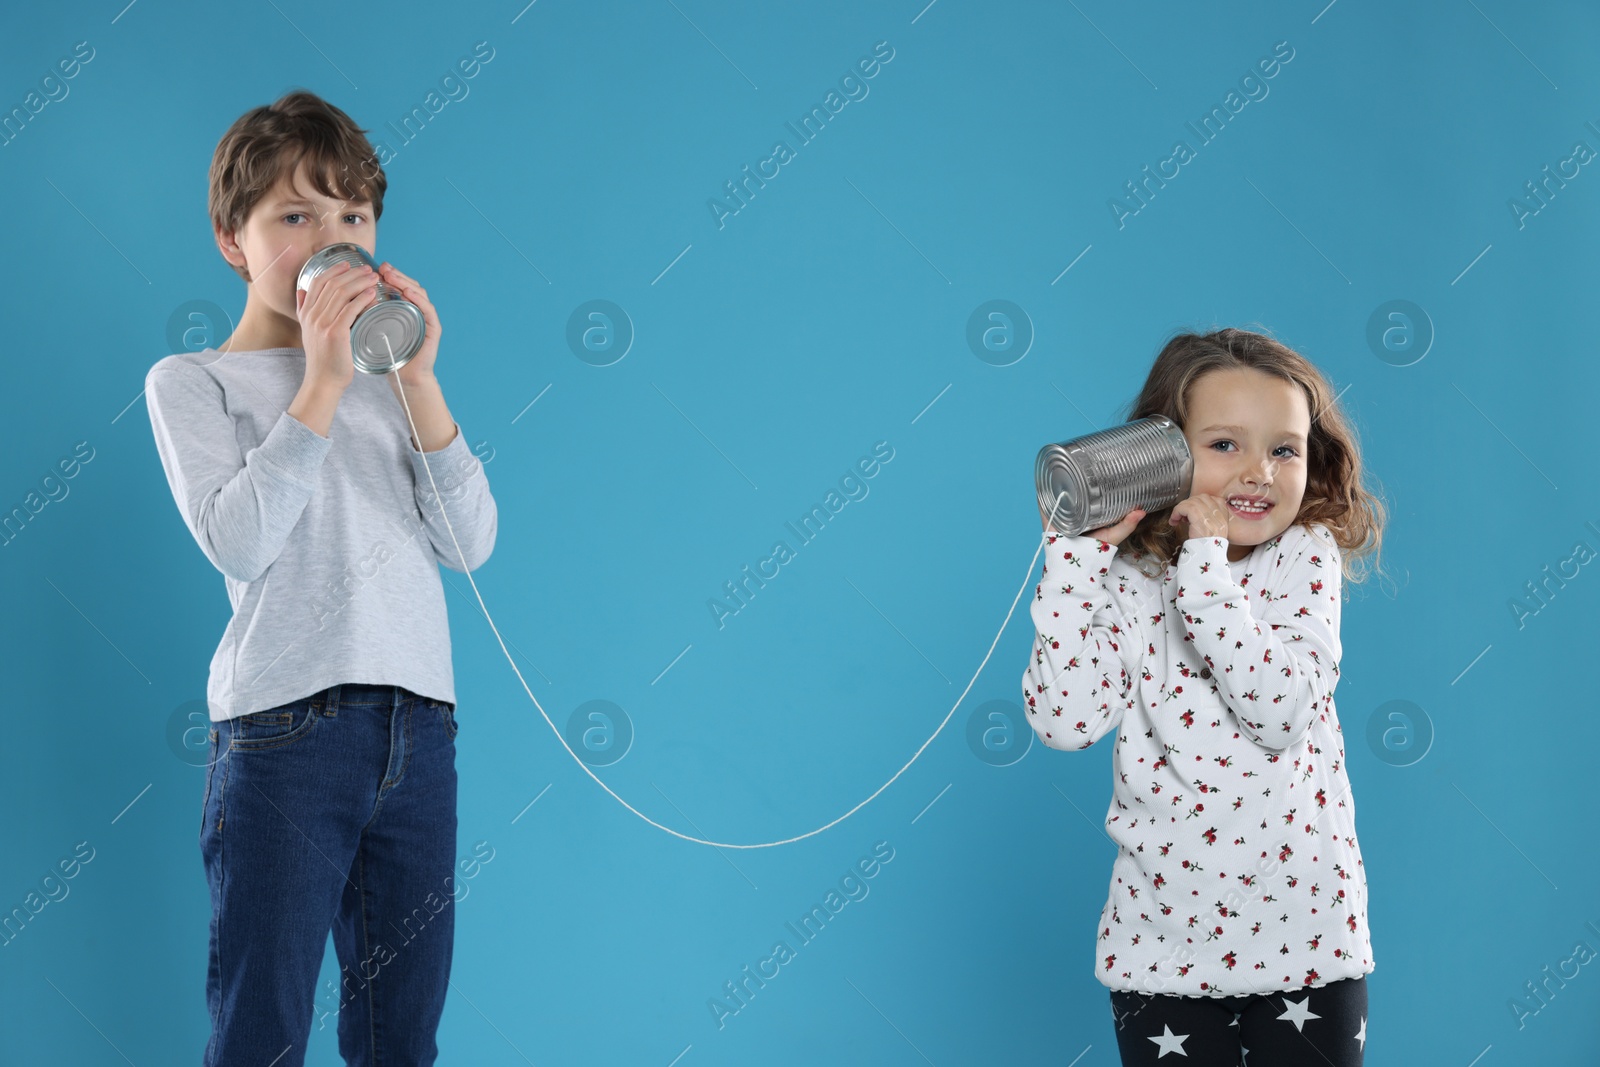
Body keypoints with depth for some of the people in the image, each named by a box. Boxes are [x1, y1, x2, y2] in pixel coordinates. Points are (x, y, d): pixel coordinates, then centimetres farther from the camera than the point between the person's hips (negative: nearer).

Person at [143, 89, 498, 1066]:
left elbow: (471, 544, 6)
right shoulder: (193, 381, 6)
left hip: (419, 729, 5)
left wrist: (419, 381, -2)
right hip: (284, 729, -4)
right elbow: (236, 541, -11)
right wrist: (322, 384, -9)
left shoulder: (387, 382, 18)